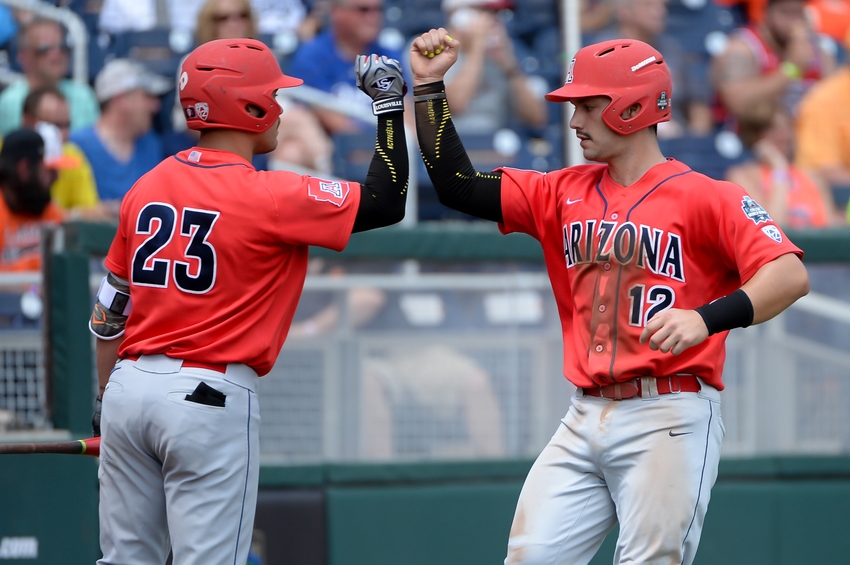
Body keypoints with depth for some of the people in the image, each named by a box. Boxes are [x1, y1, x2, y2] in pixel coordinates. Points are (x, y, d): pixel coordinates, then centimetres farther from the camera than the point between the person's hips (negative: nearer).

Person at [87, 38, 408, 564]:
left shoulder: (147, 187, 9)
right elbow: (386, 203, -7)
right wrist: (390, 106, 1)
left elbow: (109, 312, 14)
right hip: (211, 400, -6)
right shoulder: (270, 197, -11)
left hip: (129, 386, 6)